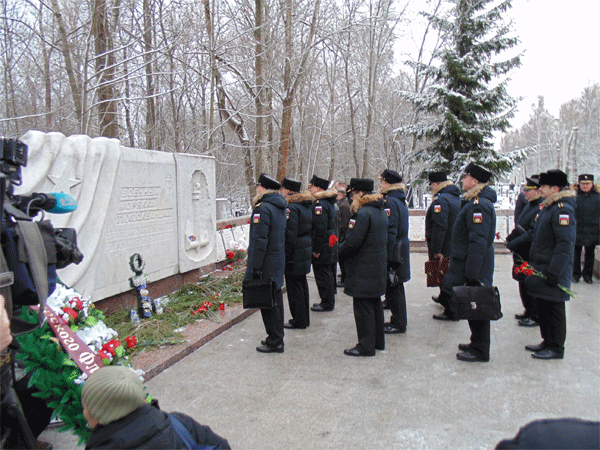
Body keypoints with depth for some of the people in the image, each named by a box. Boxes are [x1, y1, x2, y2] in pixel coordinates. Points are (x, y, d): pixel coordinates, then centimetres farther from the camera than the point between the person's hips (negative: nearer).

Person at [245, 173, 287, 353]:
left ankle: (274, 342, 7)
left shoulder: (262, 208, -18)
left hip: (266, 264, -9)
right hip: (278, 262, 9)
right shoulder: (280, 207, 11)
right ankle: (276, 338, 27)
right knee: (275, 300, 16)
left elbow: (260, 241, -22)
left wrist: (255, 267, -19)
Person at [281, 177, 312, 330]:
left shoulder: (292, 207, -17)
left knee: (294, 287, 0)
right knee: (301, 284, 17)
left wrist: (286, 257, -17)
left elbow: (290, 235, -20)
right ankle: (304, 318, 27)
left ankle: (299, 321, 9)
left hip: (295, 254, -9)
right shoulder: (306, 206, 11)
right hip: (306, 250, 9)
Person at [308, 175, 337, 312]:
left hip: (322, 247, -10)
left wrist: (316, 249, -20)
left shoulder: (319, 204, -18)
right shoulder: (329, 202, 13)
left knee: (322, 275, -1)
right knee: (326, 273, 18)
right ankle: (329, 301, 28)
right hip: (329, 244, 10)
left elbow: (320, 229, -23)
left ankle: (327, 303, 8)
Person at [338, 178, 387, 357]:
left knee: (363, 307, -1)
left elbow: (352, 242, -22)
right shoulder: (381, 212, 11)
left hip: (363, 269, -9)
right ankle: (378, 341, 29)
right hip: (378, 267, 9)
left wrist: (341, 252, -5)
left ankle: (366, 346, 6)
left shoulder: (363, 213, -20)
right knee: (375, 303, 18)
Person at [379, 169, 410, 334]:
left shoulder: (390, 202, -17)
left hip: (392, 251, -10)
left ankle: (398, 324, 8)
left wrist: (387, 256, -21)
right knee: (396, 287, 17)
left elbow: (390, 232, -22)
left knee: (392, 288, -1)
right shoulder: (400, 200, 13)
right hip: (401, 248, 10)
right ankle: (399, 320, 27)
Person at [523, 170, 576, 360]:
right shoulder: (548, 207, 13)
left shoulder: (562, 210, -18)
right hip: (541, 269, 10)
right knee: (542, 306, 16)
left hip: (553, 270, -10)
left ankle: (556, 348, 12)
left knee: (553, 309, 1)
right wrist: (533, 265, 22)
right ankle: (548, 342, 29)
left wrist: (554, 272, -25)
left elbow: (565, 244, -24)